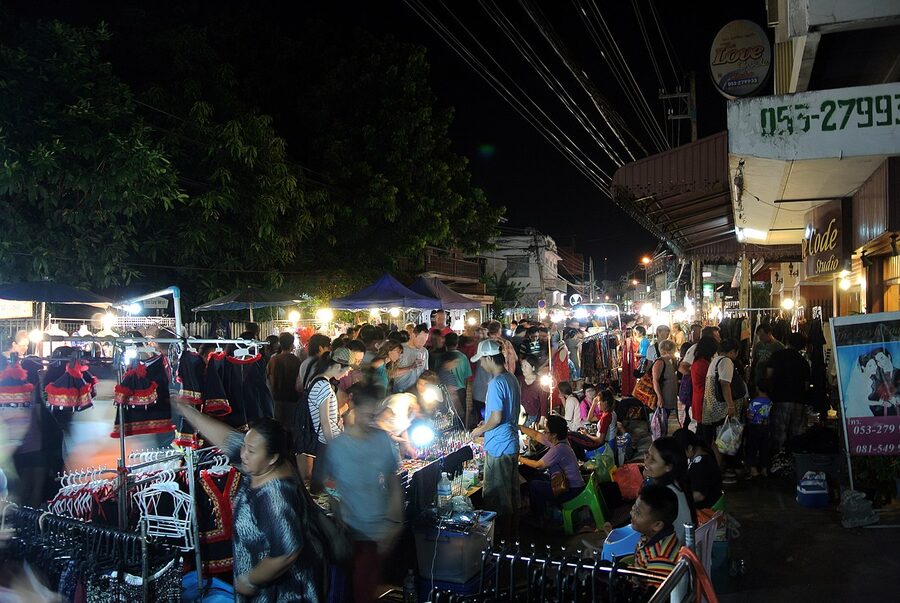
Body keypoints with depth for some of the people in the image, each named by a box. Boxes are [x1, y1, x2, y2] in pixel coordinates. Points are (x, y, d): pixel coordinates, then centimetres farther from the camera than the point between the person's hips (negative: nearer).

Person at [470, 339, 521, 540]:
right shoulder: (512, 379, 9)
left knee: (496, 495, 2)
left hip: (498, 447, -10)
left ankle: (501, 538, 11)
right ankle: (512, 533, 30)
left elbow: (497, 418, -23)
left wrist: (480, 430, -7)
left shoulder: (496, 383, -21)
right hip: (512, 444, 10)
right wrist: (486, 424, 16)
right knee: (511, 491, 18)